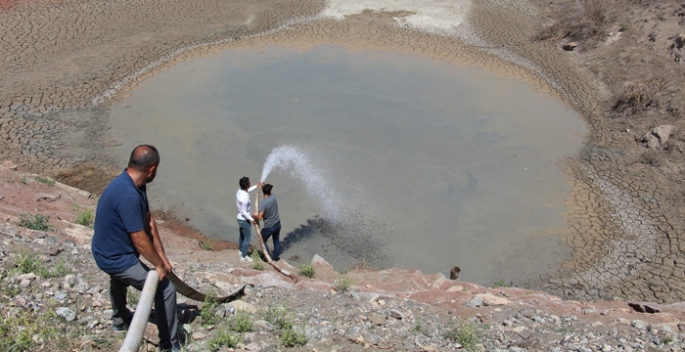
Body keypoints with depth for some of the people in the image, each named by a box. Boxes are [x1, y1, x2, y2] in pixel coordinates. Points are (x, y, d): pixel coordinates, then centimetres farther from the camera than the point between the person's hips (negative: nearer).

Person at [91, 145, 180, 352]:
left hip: (107, 251, 10)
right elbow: (140, 240, -30)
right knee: (166, 289, -5)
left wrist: (162, 256, 2)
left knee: (118, 278, 39)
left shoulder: (135, 186, -5)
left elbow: (149, 221, 0)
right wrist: (159, 265, -16)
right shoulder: (128, 195, -35)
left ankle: (120, 320, 66)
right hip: (117, 259, -10)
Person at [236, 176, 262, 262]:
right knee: (247, 238, 6)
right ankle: (244, 257, 17)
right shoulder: (245, 198, -34)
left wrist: (256, 187, 25)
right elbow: (244, 212, -27)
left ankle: (241, 251, 45)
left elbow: (247, 191, 19)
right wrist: (251, 219, -19)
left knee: (242, 236, 26)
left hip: (240, 218, 9)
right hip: (245, 220, -9)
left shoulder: (239, 191, -6)